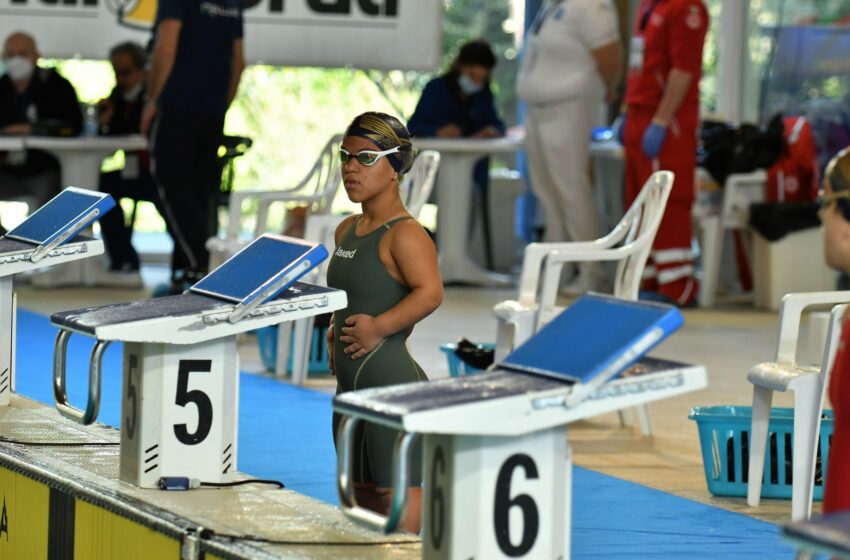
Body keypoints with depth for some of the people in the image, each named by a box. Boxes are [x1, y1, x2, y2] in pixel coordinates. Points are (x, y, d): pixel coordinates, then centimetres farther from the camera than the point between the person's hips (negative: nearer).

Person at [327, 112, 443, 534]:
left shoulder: (404, 234, -14)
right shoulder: (347, 231, 14)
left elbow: (430, 292, -28)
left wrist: (377, 328, -26)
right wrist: (336, 333, 14)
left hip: (391, 382, -10)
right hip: (350, 384, 10)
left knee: (397, 496, -8)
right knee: (361, 496, 16)